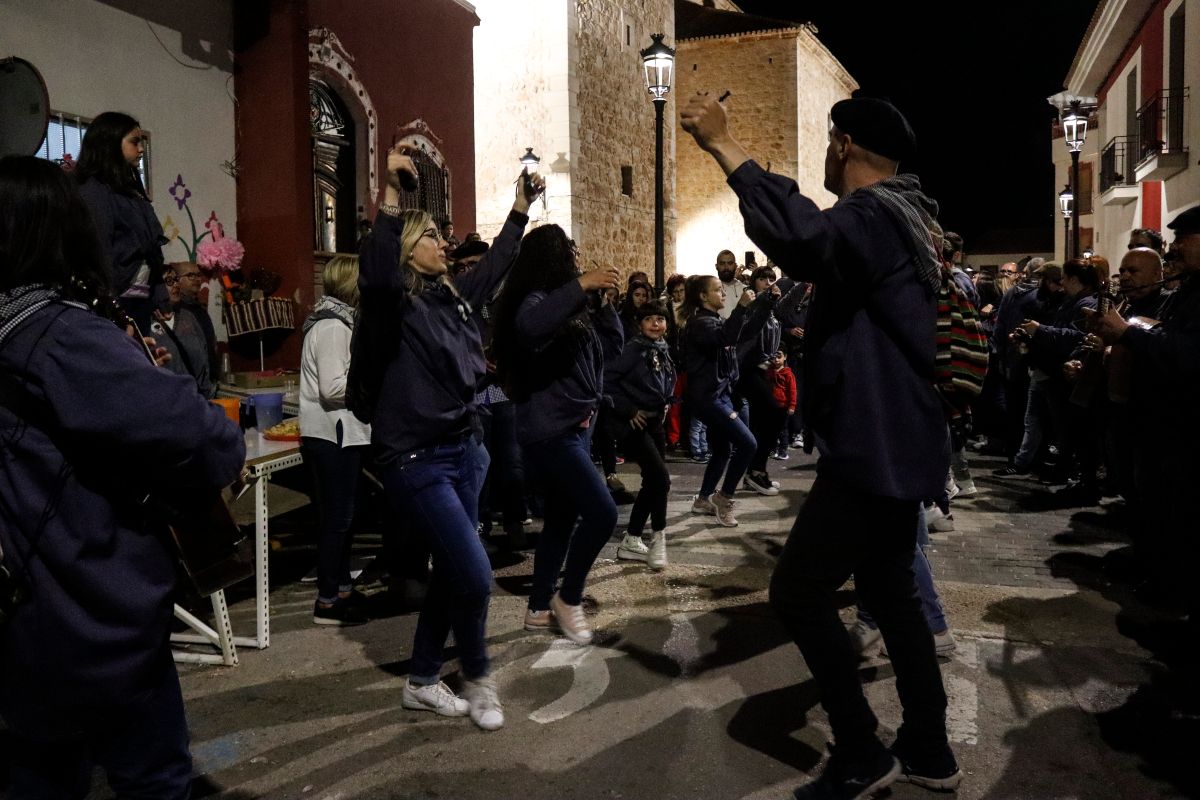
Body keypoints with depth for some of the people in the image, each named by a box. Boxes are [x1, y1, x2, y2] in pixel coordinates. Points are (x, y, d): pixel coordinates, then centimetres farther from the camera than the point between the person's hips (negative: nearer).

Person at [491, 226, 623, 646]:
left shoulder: (572, 306, 12)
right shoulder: (535, 299, -13)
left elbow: (612, 346, 16)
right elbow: (529, 328, -37)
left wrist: (601, 300, 4)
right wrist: (580, 285, -34)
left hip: (575, 426, 9)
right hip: (551, 429, -9)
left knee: (561, 518, 13)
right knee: (602, 512, -12)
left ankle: (539, 608, 23)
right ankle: (568, 599, 7)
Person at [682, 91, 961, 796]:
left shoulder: (873, 217, -18)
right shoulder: (899, 219, 15)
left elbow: (803, 235, -39)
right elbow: (823, 244, 31)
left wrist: (723, 144, -33)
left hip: (874, 448, -11)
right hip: (898, 444, 11)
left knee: (799, 592, -4)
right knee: (889, 589, 18)